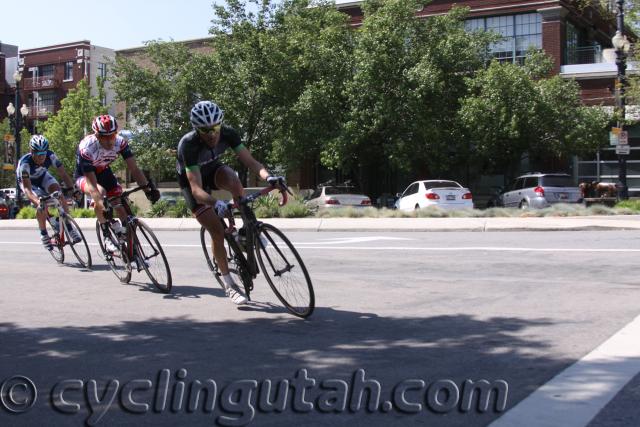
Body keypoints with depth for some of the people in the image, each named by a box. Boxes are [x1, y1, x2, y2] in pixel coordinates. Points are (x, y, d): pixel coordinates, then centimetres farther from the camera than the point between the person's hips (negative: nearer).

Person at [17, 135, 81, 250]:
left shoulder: (50, 156, -31)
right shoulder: (25, 162, -39)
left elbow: (63, 174, -28)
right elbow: (27, 189, -45)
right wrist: (38, 202, -61)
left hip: (43, 176, 3)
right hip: (27, 180, -3)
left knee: (58, 192, -24)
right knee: (41, 205, -25)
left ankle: (68, 227, -16)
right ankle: (43, 234, -2)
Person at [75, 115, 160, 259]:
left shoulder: (120, 142, -26)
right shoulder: (86, 148, -37)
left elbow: (134, 168, -26)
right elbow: (92, 184, -41)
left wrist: (148, 187, -41)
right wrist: (102, 205, -54)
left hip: (103, 172, 4)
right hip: (84, 176, -4)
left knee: (122, 207, -10)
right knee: (100, 192, -37)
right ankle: (106, 236, -24)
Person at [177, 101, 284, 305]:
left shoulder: (228, 133, -25)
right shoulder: (188, 145, -37)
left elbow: (250, 161, -29)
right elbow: (197, 189, -43)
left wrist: (268, 176, -50)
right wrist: (215, 203, -62)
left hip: (212, 169, 3)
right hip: (191, 180, -3)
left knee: (233, 179, -35)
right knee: (217, 231, -13)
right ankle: (228, 283, 1)